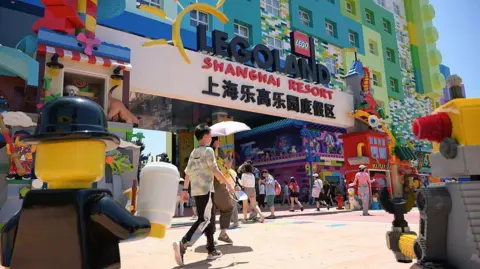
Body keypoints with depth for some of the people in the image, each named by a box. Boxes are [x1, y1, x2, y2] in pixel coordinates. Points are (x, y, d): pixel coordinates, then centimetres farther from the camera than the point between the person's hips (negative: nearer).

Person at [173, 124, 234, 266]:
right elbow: (215, 170, -12)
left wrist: (185, 189, 21)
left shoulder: (193, 153, 16)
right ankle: (182, 244, -26)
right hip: (206, 190, -8)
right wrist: (227, 184, -5)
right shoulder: (208, 150, -6)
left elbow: (187, 172, 16)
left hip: (196, 190, 8)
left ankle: (211, 250, 19)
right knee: (204, 220, -10)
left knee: (210, 219, 14)